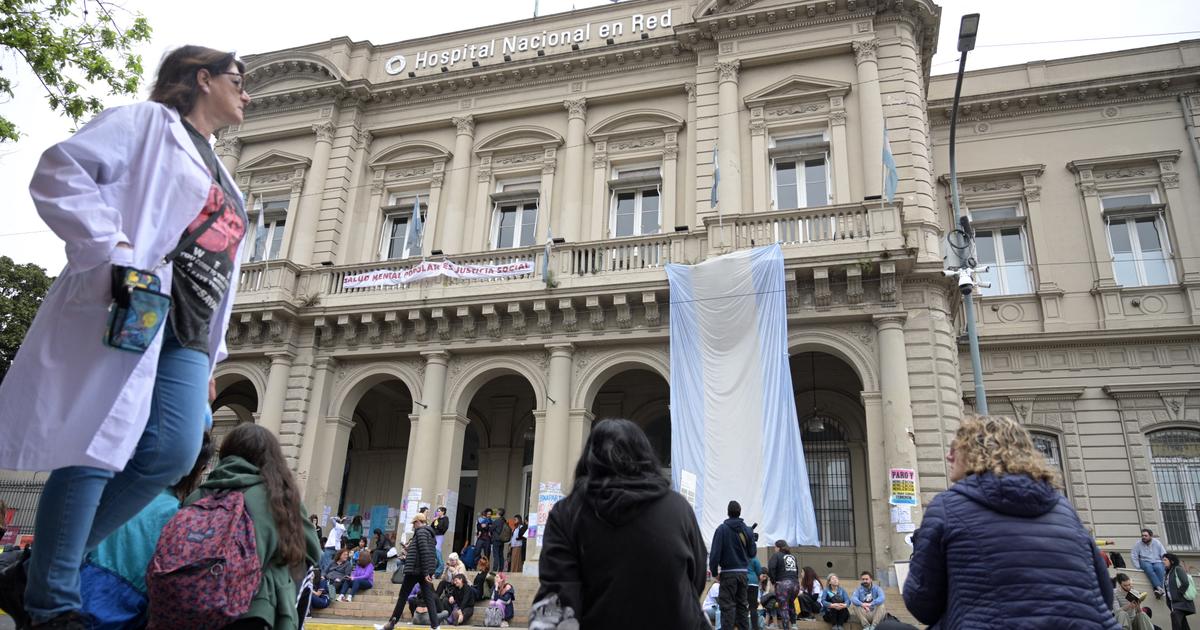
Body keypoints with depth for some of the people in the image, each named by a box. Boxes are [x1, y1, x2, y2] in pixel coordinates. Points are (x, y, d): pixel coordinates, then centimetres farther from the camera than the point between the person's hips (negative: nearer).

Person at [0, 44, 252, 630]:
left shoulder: (221, 181, 28)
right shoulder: (147, 121, 7)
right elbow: (59, 172, -7)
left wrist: (210, 358, 20)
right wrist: (115, 250, -19)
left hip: (185, 335, 7)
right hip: (126, 312, -7)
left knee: (172, 455, -7)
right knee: (97, 446, -10)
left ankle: (52, 563, 9)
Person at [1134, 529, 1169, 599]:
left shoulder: (1157, 543, 4)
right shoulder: (1138, 544, 1)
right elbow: (1133, 556, 0)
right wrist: (1138, 567, -10)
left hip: (1157, 562, 1)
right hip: (1145, 562, -1)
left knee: (1160, 569, -34)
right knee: (1148, 568, -36)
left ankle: (1158, 590, -44)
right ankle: (1159, 587, -50)